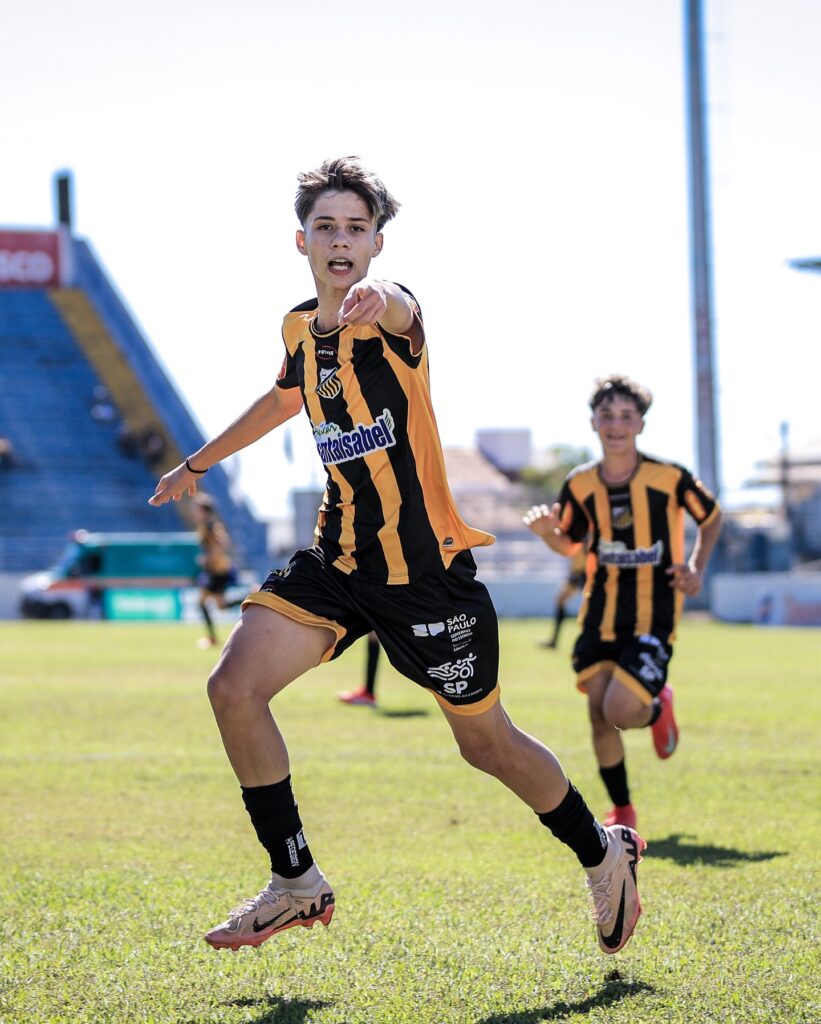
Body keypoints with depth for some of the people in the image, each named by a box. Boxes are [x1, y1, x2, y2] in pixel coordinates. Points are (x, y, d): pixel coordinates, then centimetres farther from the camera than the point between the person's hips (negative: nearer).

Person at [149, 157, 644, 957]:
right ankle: (296, 884, 2)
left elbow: (397, 308, -44)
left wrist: (370, 299, -69)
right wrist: (198, 463, 40)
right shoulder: (300, 328, 6)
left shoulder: (391, 314, -16)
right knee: (234, 688, -12)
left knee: (485, 743, 5)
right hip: (338, 557, 6)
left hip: (427, 568, -6)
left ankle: (604, 856, 32)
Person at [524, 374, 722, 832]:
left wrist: (697, 569, -5)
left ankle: (659, 707, 20)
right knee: (599, 715, -2)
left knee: (620, 711, -18)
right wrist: (546, 530, -9)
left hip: (653, 617, -3)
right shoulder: (581, 484, -1)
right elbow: (569, 544, 13)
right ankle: (622, 812, 18)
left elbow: (712, 516, 8)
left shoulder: (669, 477, -10)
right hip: (602, 614, 4)